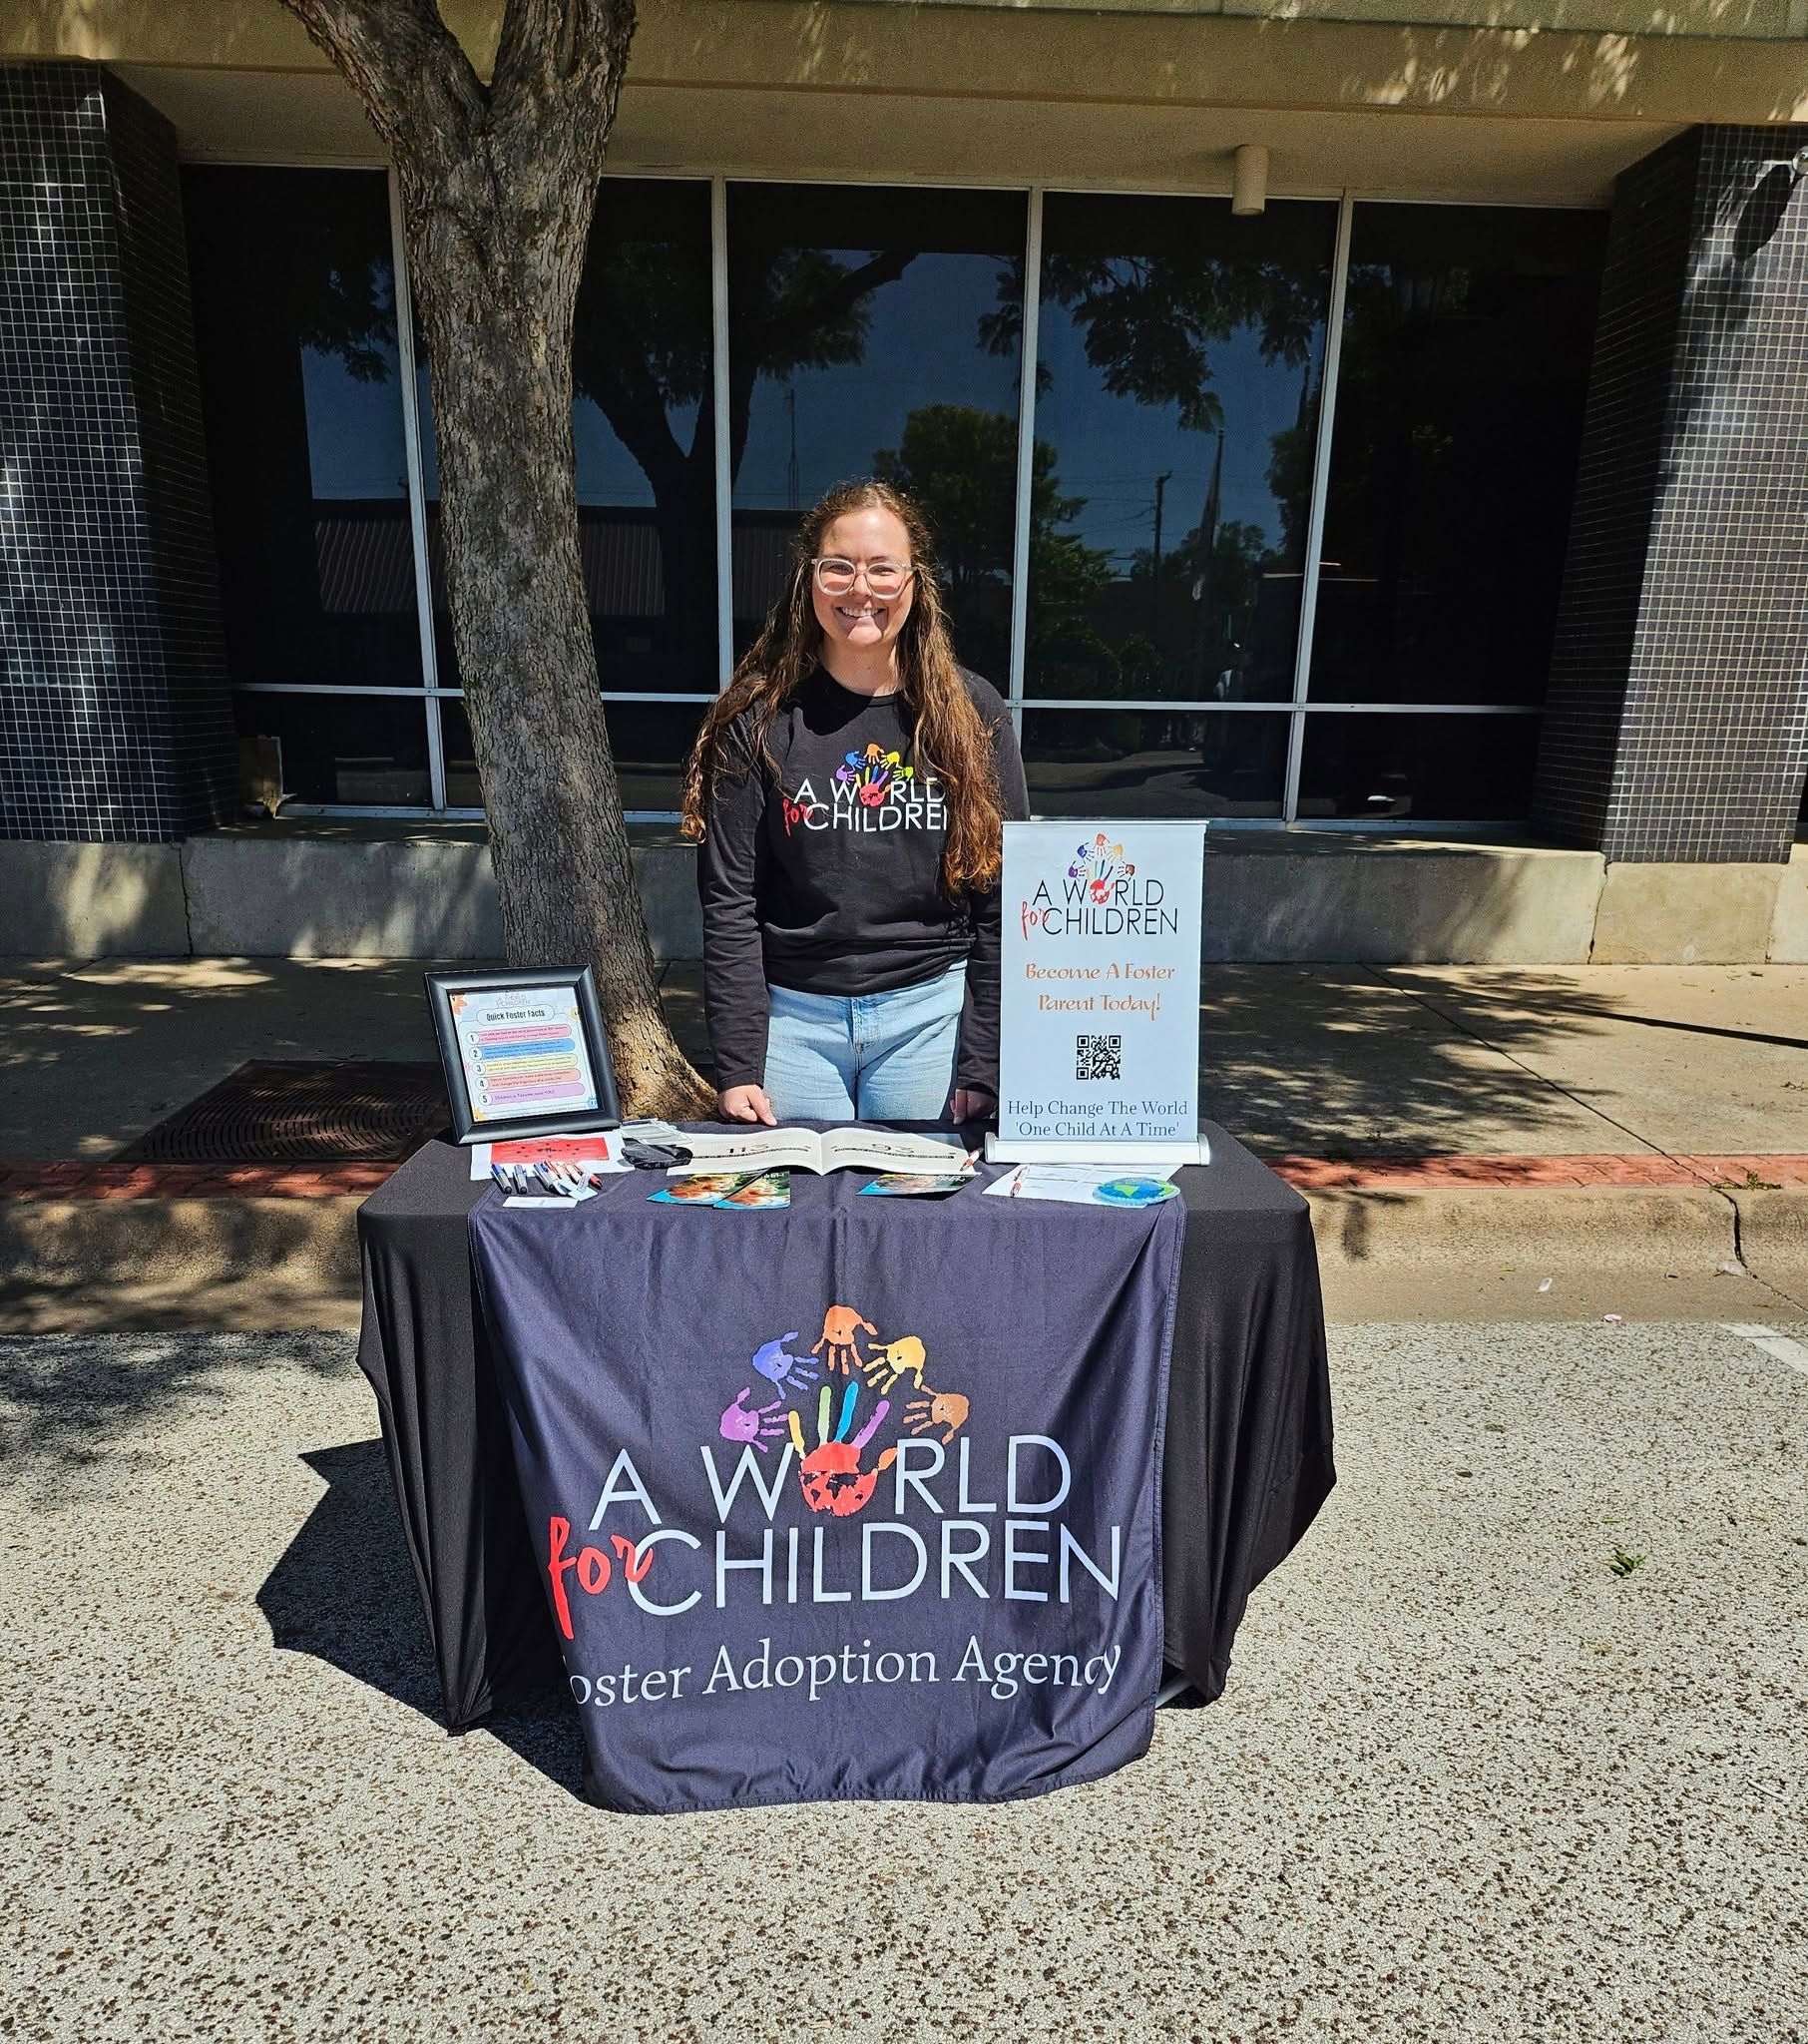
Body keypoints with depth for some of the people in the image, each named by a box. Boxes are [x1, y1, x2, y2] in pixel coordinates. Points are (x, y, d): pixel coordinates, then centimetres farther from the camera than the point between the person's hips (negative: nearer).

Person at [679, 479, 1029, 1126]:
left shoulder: (971, 712, 0)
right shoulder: (758, 719, -2)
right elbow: (728, 904, -3)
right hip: (791, 1014, 0)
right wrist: (737, 1068, -9)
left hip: (931, 1013, 0)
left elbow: (1003, 903, -1)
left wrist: (984, 1068, -6)